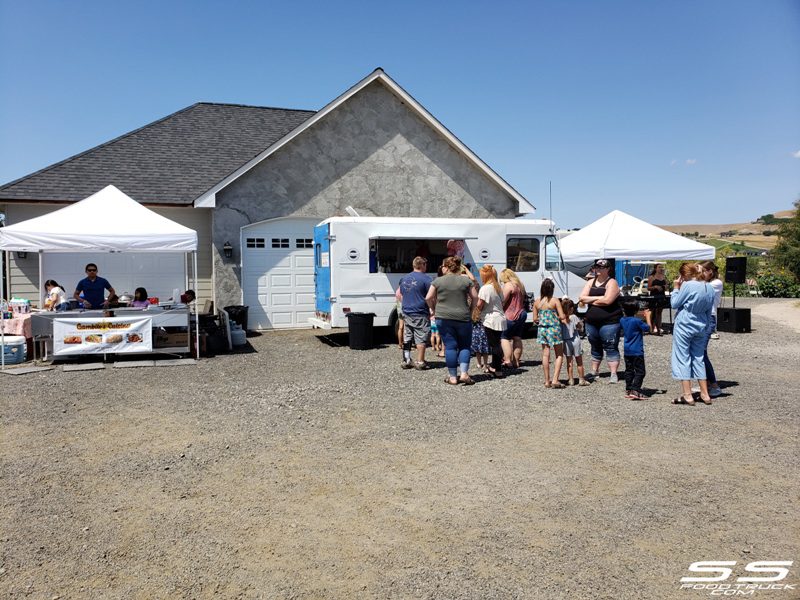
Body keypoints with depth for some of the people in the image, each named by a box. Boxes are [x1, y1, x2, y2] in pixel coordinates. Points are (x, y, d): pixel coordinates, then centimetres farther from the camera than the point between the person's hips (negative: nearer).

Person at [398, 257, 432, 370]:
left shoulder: (404, 279, 11)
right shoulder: (425, 279, -10)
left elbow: (399, 295, 17)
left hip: (406, 313, 7)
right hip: (420, 314, -6)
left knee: (407, 338, 12)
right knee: (421, 338, 0)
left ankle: (406, 361, 17)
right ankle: (420, 362, 2)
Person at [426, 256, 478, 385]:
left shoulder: (438, 281, 0)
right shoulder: (466, 280, 3)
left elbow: (428, 298, 0)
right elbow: (475, 298, 3)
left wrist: (433, 309, 16)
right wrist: (470, 309, 18)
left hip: (444, 318, 0)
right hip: (463, 317, 0)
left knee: (450, 346, 5)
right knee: (464, 346, 11)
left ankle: (453, 377, 7)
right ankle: (464, 373, -2)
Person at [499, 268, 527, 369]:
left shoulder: (508, 285, -12)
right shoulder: (520, 285, 16)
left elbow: (503, 301, -16)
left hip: (512, 316, -9)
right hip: (522, 314, 9)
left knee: (504, 337, -5)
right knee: (517, 338, 10)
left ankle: (507, 361, -12)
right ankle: (516, 361, 12)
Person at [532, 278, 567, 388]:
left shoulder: (537, 302, 1)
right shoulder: (555, 301, -10)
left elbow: (535, 319, 5)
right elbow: (562, 316, -14)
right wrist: (557, 318, 7)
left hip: (542, 329, 4)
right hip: (554, 329, -4)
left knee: (545, 355, 9)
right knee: (559, 355, 6)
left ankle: (547, 381, 13)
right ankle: (555, 380, -4)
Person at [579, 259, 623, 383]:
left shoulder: (611, 283, -6)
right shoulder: (590, 282, 12)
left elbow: (607, 300, -20)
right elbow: (582, 298, 0)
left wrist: (591, 300, -6)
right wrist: (598, 298, -11)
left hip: (609, 322, -6)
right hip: (591, 322, 6)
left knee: (611, 348, -5)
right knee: (595, 348, 17)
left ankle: (613, 374, -1)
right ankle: (594, 372, 27)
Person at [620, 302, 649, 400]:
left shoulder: (622, 320, 2)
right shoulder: (636, 321, -17)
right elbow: (647, 328, -8)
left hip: (627, 350, 7)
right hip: (637, 351, -7)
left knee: (629, 371, 13)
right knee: (640, 371, -3)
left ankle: (628, 390, 14)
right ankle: (635, 390, -13)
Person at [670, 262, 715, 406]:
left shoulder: (688, 285, -14)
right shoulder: (710, 288, 7)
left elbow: (674, 304, -7)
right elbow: (708, 313, 14)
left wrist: (676, 288, 2)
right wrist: (706, 328, 23)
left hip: (684, 326, -7)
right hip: (701, 328, 7)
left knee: (683, 359, 0)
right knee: (698, 359, 14)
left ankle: (687, 395, -2)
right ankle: (705, 394, 16)